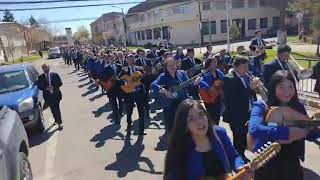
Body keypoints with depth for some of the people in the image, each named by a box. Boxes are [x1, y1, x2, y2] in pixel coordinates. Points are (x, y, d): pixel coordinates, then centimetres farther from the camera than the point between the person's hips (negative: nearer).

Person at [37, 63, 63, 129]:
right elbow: (39, 86, 2)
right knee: (52, 109, 9)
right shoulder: (40, 77, 4)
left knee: (57, 109, -5)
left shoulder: (55, 75, 0)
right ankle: (56, 120, 29)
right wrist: (46, 88, -15)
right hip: (48, 96, 2)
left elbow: (60, 83, -2)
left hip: (56, 94, -2)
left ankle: (59, 122, 0)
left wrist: (53, 87, -16)